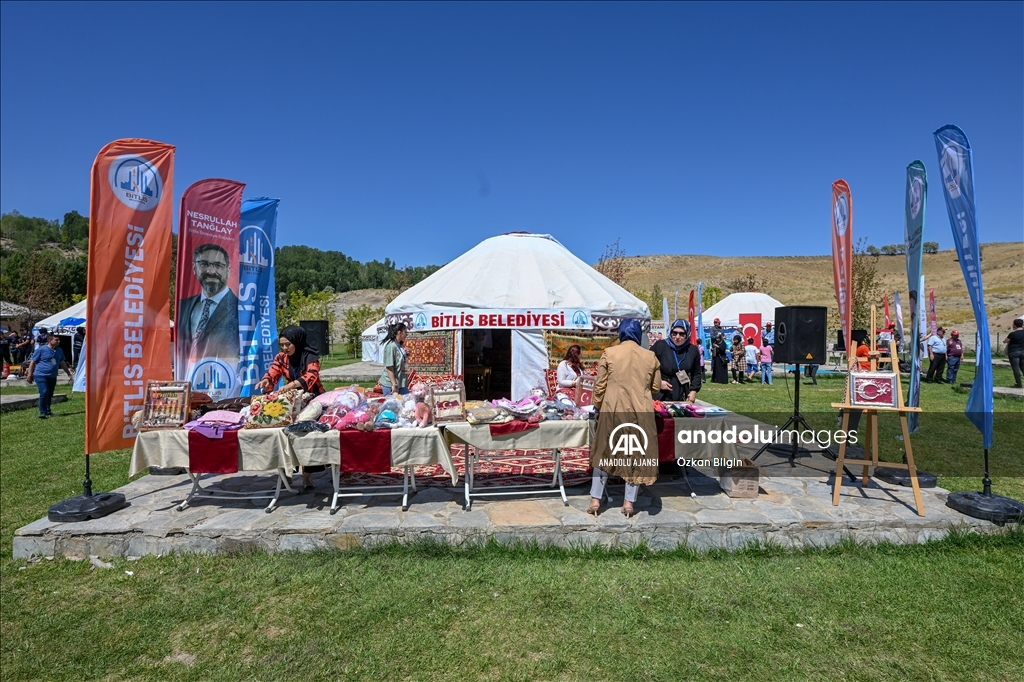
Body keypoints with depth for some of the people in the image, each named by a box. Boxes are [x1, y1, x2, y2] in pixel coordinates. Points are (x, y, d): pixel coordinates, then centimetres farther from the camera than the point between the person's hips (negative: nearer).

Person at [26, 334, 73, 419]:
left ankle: (47, 411, 25)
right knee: (44, 393, -16)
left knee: (50, 395, 12)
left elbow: (62, 363, 22)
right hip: (41, 375, -6)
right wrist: (30, 375, -5)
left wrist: (69, 373, 22)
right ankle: (42, 412, -9)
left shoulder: (59, 351, 12)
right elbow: (33, 362, -3)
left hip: (52, 377, 6)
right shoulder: (41, 350, -6)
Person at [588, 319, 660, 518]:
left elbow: (600, 386, -2)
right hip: (641, 412, 1)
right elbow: (656, 387, 9)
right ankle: (629, 502, 19)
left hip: (613, 410, -1)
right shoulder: (650, 356, 2)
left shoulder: (609, 353, -3)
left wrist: (598, 407, 10)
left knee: (605, 452, 13)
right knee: (636, 454, 13)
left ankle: (595, 500, 16)